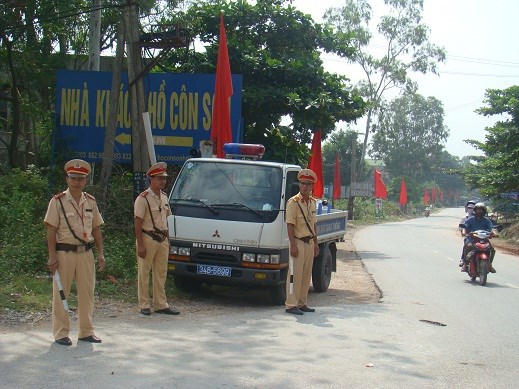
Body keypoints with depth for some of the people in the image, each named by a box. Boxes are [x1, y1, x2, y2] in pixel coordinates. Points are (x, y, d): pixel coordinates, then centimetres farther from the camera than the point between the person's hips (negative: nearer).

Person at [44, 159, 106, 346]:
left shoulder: (90, 201, 10)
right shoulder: (58, 201, -4)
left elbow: (96, 229, 15)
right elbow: (51, 231, -7)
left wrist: (100, 253, 9)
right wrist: (52, 257, -12)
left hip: (86, 252, 4)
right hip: (64, 252, -4)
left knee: (87, 292, 7)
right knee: (61, 294, 1)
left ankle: (86, 331, 18)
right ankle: (61, 333, 10)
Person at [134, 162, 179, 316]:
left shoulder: (164, 197, 13)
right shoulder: (143, 198, -11)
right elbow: (137, 222, -14)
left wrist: (167, 239, 15)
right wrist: (140, 245, -18)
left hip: (162, 240, 7)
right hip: (148, 239, -7)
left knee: (161, 274, 10)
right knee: (144, 274, 1)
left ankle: (161, 304, 17)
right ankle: (144, 305, 7)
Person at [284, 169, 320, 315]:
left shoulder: (312, 202, 13)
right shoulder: (293, 202, -9)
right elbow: (290, 225, -13)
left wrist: (316, 243, 17)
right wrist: (293, 245, -19)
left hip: (309, 242, 7)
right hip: (298, 242, -7)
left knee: (306, 275, 10)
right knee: (295, 275, -7)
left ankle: (302, 303, 17)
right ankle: (291, 305, -3)